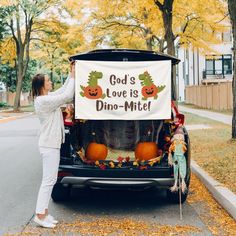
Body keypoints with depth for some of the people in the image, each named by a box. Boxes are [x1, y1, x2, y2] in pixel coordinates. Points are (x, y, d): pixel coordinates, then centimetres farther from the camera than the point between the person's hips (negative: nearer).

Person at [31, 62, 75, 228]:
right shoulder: (43, 101, -19)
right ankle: (40, 215, -2)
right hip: (49, 145, -10)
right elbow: (67, 95, -20)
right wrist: (73, 76, -10)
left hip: (52, 144, 10)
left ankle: (44, 212, 17)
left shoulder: (46, 97, 10)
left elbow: (63, 91, 18)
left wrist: (71, 74, 10)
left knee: (50, 179, 12)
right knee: (49, 180, -7)